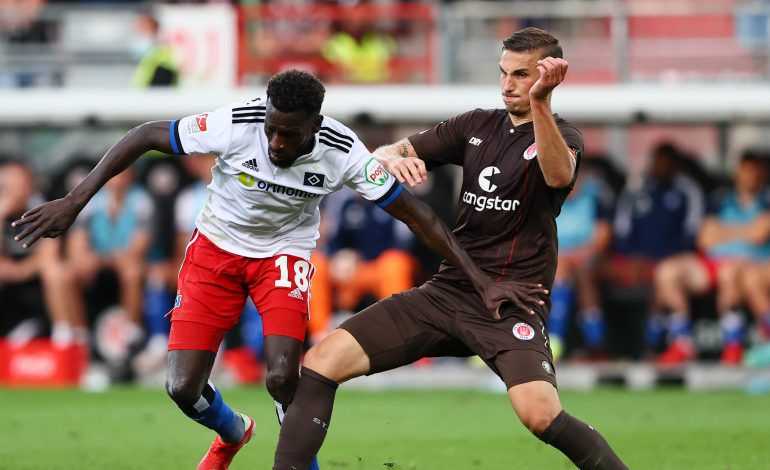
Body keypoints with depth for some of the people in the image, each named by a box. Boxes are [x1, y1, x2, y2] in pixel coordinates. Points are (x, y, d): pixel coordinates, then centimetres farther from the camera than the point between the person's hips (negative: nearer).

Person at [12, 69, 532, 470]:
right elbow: (145, 137, -18)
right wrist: (74, 202, -21)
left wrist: (483, 281, -17)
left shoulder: (344, 153, -25)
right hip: (217, 247, 1)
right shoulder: (235, 125, -29)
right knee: (183, 387, -7)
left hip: (284, 253, -1)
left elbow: (416, 213, -17)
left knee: (283, 377, -24)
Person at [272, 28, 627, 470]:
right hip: (447, 292, 5)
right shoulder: (477, 125, 14)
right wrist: (392, 157, -11)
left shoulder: (563, 136, -2)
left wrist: (539, 103, -40)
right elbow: (389, 153, 14)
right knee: (322, 361, -9)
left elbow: (559, 174, -26)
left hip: (512, 301, -5)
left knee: (540, 413, -32)